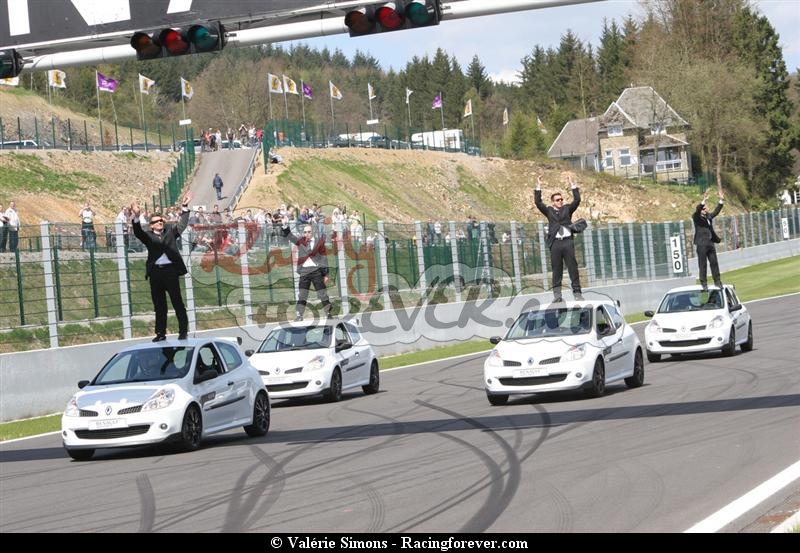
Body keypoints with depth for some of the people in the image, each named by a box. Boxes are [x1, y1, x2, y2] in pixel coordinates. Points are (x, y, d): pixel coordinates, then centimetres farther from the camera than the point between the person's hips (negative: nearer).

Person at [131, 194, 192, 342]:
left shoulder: (170, 231, 13)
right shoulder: (148, 235, 8)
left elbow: (182, 224, 7)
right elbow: (138, 232, -8)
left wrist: (185, 207, -3)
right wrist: (136, 217, -24)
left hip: (170, 270, -1)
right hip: (155, 272, 1)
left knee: (177, 302, 1)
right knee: (159, 305, 6)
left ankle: (183, 331, 6)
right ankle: (160, 333, 11)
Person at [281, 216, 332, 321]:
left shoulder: (319, 242, 2)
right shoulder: (300, 241, 8)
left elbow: (324, 258, 3)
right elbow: (289, 235, 2)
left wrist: (325, 274, 2)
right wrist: (285, 225, -17)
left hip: (317, 271, -2)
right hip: (304, 271, 2)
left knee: (323, 294, 3)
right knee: (301, 295, 0)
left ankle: (328, 313, 9)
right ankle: (299, 315, 0)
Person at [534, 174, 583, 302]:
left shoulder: (567, 209, 16)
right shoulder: (549, 211, 14)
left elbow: (577, 200, 6)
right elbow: (538, 202, 5)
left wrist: (572, 185, 1)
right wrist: (538, 187, 0)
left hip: (568, 241, 0)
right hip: (555, 242, 0)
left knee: (573, 267, -2)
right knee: (556, 269, 0)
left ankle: (577, 293, -2)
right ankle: (557, 294, 0)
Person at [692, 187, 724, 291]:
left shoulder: (708, 217, 16)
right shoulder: (696, 218, -3)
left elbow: (716, 211, 19)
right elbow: (697, 211, -21)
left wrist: (721, 200, 9)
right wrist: (704, 201, -32)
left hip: (711, 243, 6)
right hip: (701, 244, -6)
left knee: (714, 263, 8)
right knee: (703, 265, -3)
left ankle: (717, 281, 14)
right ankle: (704, 283, 0)